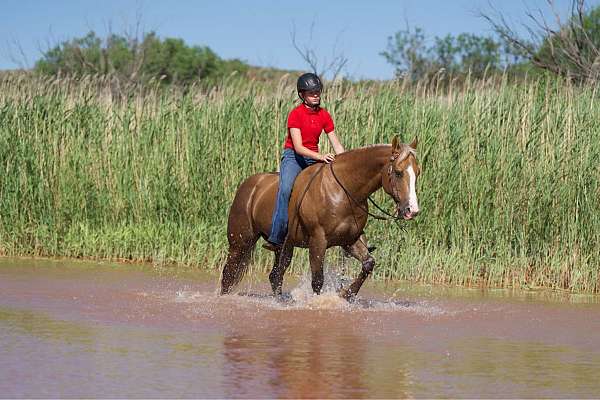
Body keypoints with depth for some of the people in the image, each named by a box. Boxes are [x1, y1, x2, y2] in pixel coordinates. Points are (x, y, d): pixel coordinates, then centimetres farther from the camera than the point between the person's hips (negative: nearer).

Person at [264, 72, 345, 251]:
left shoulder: (324, 115, 7)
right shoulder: (296, 114, -9)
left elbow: (336, 145, 7)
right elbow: (298, 147, -18)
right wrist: (320, 157, -32)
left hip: (314, 158, 6)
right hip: (293, 157, -6)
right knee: (285, 189, -31)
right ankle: (276, 238, -36)